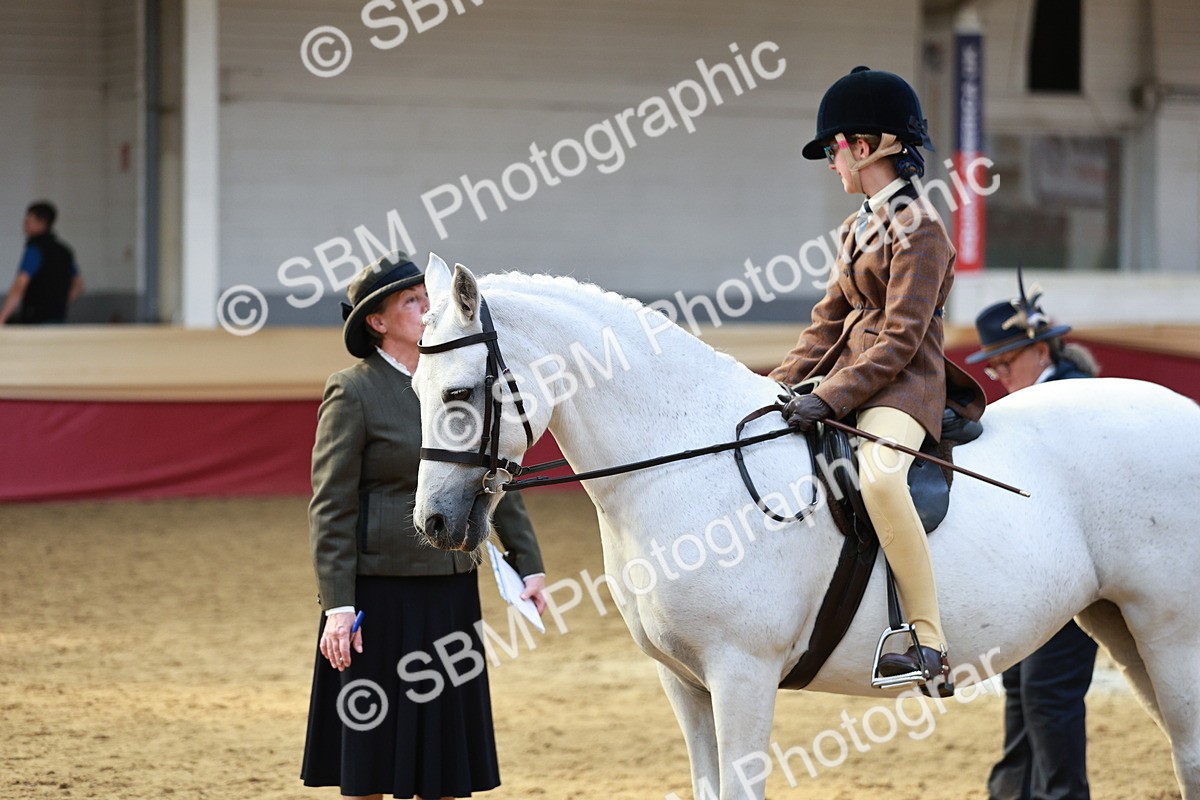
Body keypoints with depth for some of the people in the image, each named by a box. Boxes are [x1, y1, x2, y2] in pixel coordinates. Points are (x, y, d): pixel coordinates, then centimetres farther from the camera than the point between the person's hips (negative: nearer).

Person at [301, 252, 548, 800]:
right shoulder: (353, 393, -9)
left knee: (445, 754, 10)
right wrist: (337, 607, -18)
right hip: (379, 595, -6)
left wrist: (528, 563, 5)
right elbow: (330, 508, -12)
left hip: (452, 590, 6)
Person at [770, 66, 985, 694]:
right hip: (849, 377, 10)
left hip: (903, 384, -10)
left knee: (878, 476, -37)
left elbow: (899, 340, -18)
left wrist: (829, 398, -24)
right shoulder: (858, 228, 17)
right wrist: (781, 383, 7)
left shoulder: (918, 228, -12)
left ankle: (929, 642, -36)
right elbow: (830, 322, 19)